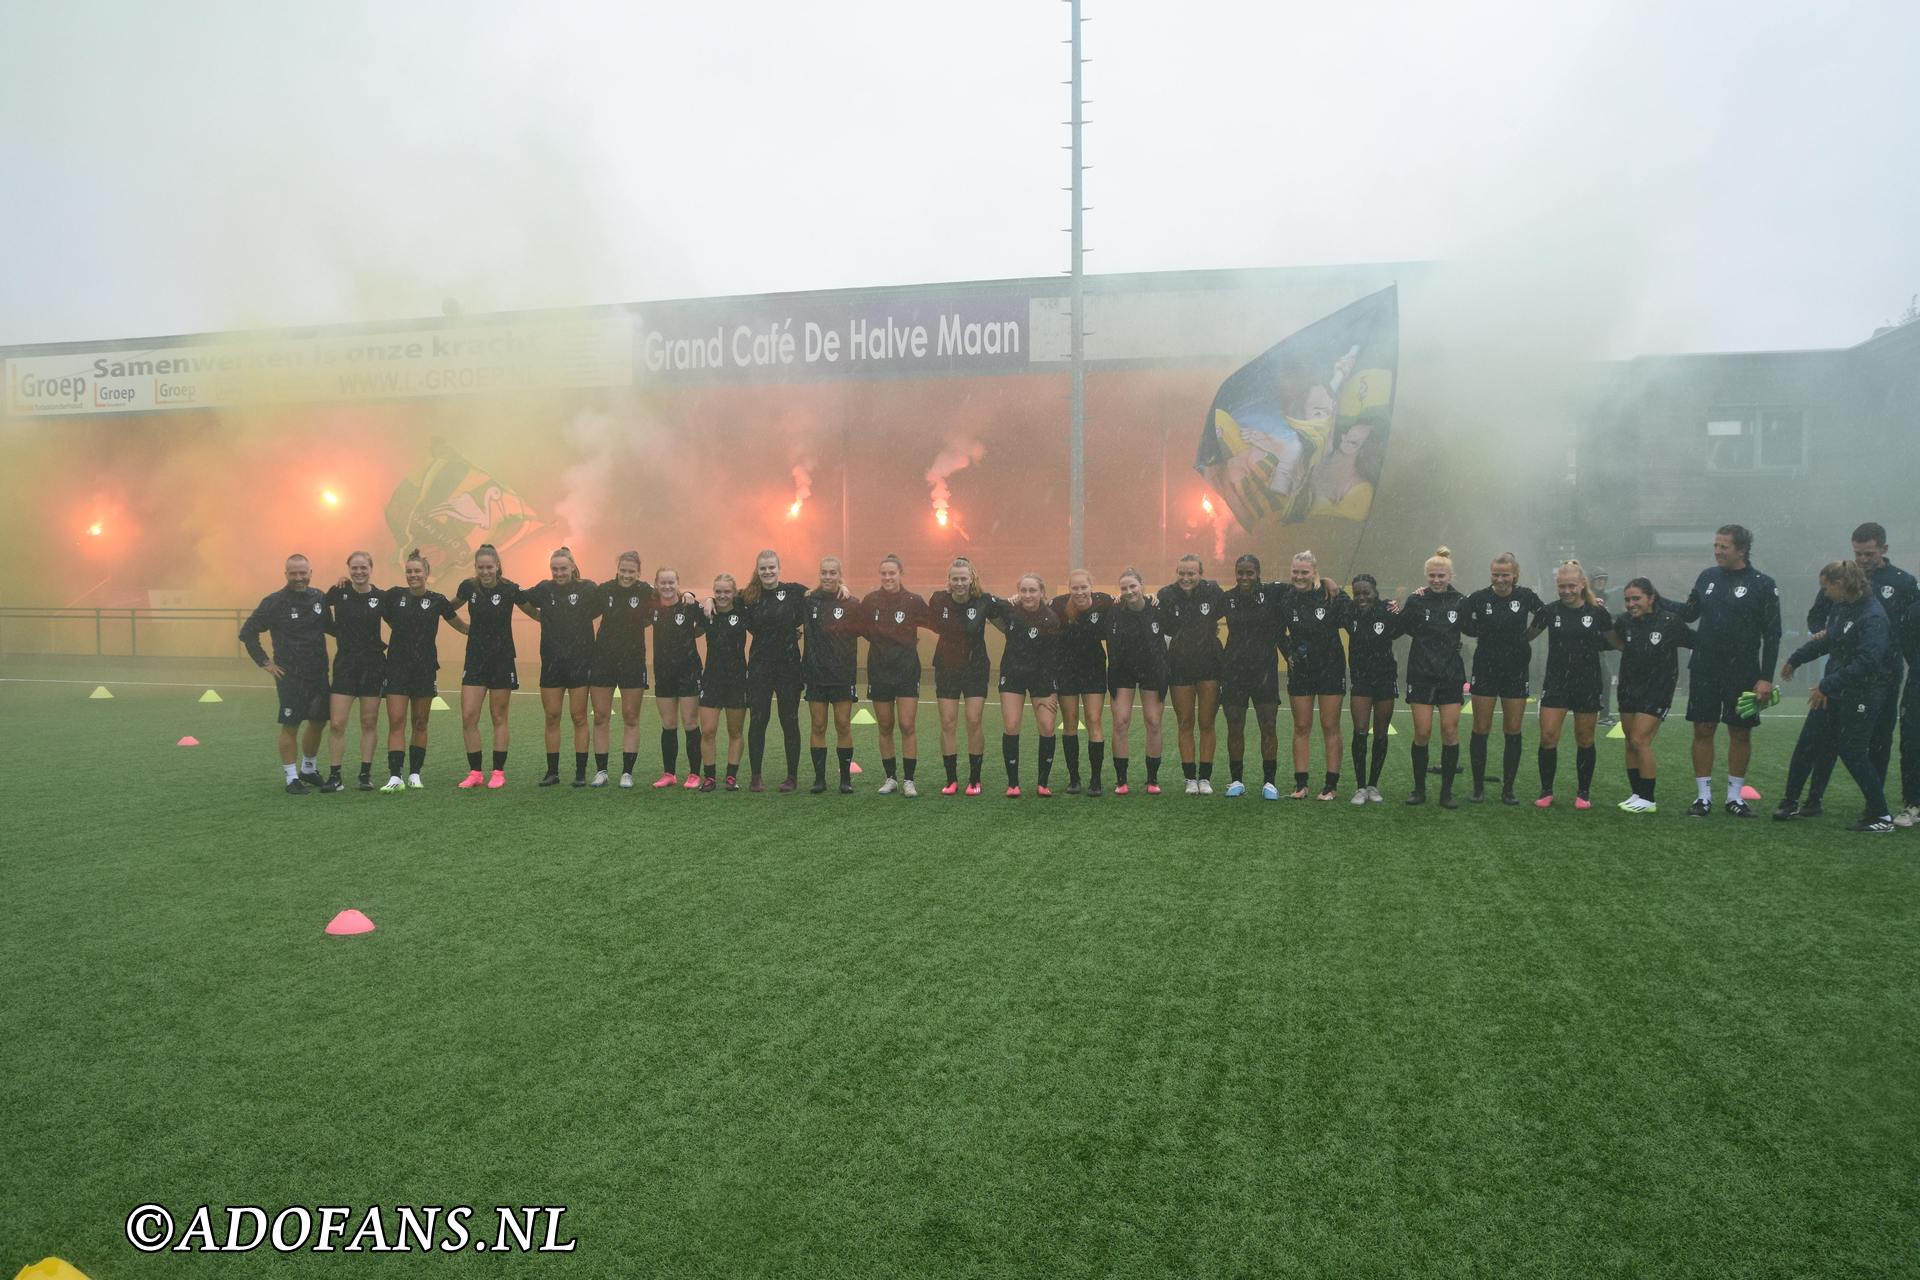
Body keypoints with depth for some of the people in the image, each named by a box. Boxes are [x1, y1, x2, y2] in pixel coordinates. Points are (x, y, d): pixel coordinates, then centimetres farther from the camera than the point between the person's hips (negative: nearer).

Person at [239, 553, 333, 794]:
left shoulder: (320, 598, 6)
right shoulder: (274, 602, -6)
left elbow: (330, 627, 21)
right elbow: (247, 632, -1)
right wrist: (264, 663, -3)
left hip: (319, 674, 5)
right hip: (289, 675, -5)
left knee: (318, 722, 11)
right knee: (290, 725, -2)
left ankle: (309, 770, 30)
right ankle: (292, 778, 6)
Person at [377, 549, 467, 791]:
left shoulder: (437, 600, 1)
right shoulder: (394, 595, 1)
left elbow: (459, 625, 11)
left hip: (425, 669, 1)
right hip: (397, 667, -1)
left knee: (420, 723, 7)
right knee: (396, 722, -8)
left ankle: (415, 774, 16)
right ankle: (395, 777, -10)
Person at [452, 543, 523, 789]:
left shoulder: (510, 589, -10)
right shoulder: (468, 587, -2)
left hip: (502, 660, -3)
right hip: (475, 660, 3)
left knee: (499, 718, 5)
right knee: (468, 717, -3)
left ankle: (498, 772, 13)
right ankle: (474, 772, 7)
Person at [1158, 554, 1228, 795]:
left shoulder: (1213, 592, -8)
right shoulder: (1166, 595, -7)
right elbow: (1165, 628, -12)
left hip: (1209, 666, -1)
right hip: (1180, 667, 1)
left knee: (1207, 724, 6)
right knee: (1185, 724, 7)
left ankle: (1205, 777, 15)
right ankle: (1190, 778, 14)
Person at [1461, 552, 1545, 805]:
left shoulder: (1525, 596, -2)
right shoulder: (1478, 598, -6)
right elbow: (1466, 627, 0)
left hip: (1516, 672, 1)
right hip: (1485, 671, -1)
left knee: (1513, 732, 5)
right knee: (1481, 730, 1)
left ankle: (1508, 789, 14)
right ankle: (1478, 787, 12)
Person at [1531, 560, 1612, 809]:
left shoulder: (1598, 612, -3)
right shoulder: (1549, 611, 0)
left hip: (1587, 685, -1)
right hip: (1556, 683, 1)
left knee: (1584, 740, 7)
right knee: (1548, 737, -6)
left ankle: (1583, 793, 20)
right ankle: (1546, 792, 7)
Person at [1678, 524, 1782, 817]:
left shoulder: (1762, 585, -5)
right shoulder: (1707, 577, 7)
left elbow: (1772, 635, -6)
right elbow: (1689, 614, 18)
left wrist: (1766, 678, -10)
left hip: (1743, 673, -3)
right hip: (1704, 671, 3)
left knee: (1740, 733, 6)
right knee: (1702, 730, 3)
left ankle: (1735, 796, 17)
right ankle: (1703, 796, 10)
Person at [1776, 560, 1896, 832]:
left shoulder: (1873, 616, -21)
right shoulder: (1840, 607, 6)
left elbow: (1866, 661, -29)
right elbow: (1825, 640, 23)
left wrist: (1827, 685, -28)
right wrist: (1795, 660, 34)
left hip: (1861, 695, -8)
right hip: (1833, 690, 8)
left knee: (1853, 754, -4)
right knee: (1807, 743, 10)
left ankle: (1881, 817, 9)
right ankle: (1790, 801, 22)